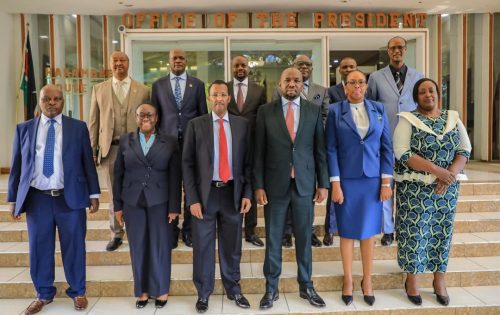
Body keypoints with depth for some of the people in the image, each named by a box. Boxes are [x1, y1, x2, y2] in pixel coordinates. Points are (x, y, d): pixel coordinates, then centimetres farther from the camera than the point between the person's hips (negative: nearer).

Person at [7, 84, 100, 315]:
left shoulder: (78, 128, 3)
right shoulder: (24, 129, 6)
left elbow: (88, 162, 4)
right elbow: (17, 166, 8)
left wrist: (94, 194, 1)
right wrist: (13, 199, 6)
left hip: (70, 198, -1)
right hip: (37, 199, 1)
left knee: (74, 247, 7)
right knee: (39, 249, 10)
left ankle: (77, 292, 27)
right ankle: (44, 294, 30)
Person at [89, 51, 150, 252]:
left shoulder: (143, 91, 5)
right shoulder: (99, 90, 10)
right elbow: (93, 122, 8)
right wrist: (92, 151, 3)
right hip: (110, 148, 1)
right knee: (114, 194, 9)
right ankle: (116, 234, 22)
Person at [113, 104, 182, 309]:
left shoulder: (170, 142, 0)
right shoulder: (125, 141, 5)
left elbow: (175, 177, -2)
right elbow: (118, 174, 6)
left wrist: (174, 207, -6)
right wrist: (118, 205, 3)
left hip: (160, 202, -1)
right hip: (132, 203, 2)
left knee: (160, 246, 5)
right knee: (138, 247, 9)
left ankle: (161, 290, 22)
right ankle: (142, 290, 23)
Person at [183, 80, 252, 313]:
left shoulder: (242, 124, 5)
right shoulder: (196, 125, 1)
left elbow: (247, 162, 7)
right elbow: (187, 164, -2)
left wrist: (247, 193, -1)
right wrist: (192, 198, -8)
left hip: (233, 193, 1)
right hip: (205, 193, -1)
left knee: (232, 246, 13)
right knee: (203, 247, 8)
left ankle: (233, 290, 31)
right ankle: (203, 294, 26)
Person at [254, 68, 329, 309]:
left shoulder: (314, 110, 4)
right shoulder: (266, 111, 1)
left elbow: (320, 150, 5)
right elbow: (259, 152, 0)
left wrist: (323, 183, 2)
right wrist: (258, 185, -4)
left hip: (305, 184, 1)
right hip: (275, 184, -1)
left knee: (304, 239, 12)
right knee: (273, 239, 8)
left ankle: (306, 286, 28)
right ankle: (271, 288, 23)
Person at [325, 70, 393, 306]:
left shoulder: (378, 109, 6)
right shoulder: (335, 111, -1)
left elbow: (386, 147, 5)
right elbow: (331, 149, -3)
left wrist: (386, 182, -1)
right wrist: (335, 184, -8)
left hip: (373, 180, 2)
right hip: (346, 180, -2)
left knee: (368, 232, 9)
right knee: (347, 232, 7)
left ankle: (367, 281, 24)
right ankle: (348, 280, 23)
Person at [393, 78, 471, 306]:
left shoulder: (453, 118, 8)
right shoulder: (407, 120, -4)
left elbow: (465, 150, 4)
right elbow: (402, 153, -15)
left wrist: (451, 173, -14)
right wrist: (437, 170, -20)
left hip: (447, 186, 4)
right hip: (415, 187, -3)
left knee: (442, 231, 8)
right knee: (414, 231, 0)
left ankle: (439, 279, 22)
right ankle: (412, 278, 16)